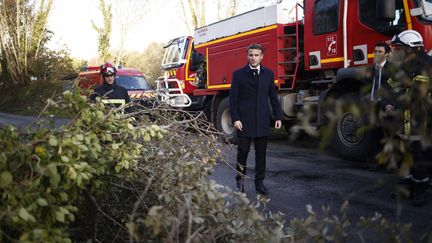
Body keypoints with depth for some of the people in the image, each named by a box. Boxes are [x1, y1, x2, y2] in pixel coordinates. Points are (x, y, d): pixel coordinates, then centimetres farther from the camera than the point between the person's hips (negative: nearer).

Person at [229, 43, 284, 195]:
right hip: (244, 120, -2)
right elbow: (233, 98, -1)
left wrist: (278, 117, 4)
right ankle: (240, 180, 17)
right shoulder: (239, 74, 2)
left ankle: (259, 182, 17)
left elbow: (273, 97, 11)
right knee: (243, 151, 1)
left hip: (263, 120, 2)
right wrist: (235, 119, -10)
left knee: (261, 152, 6)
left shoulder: (268, 74, 9)